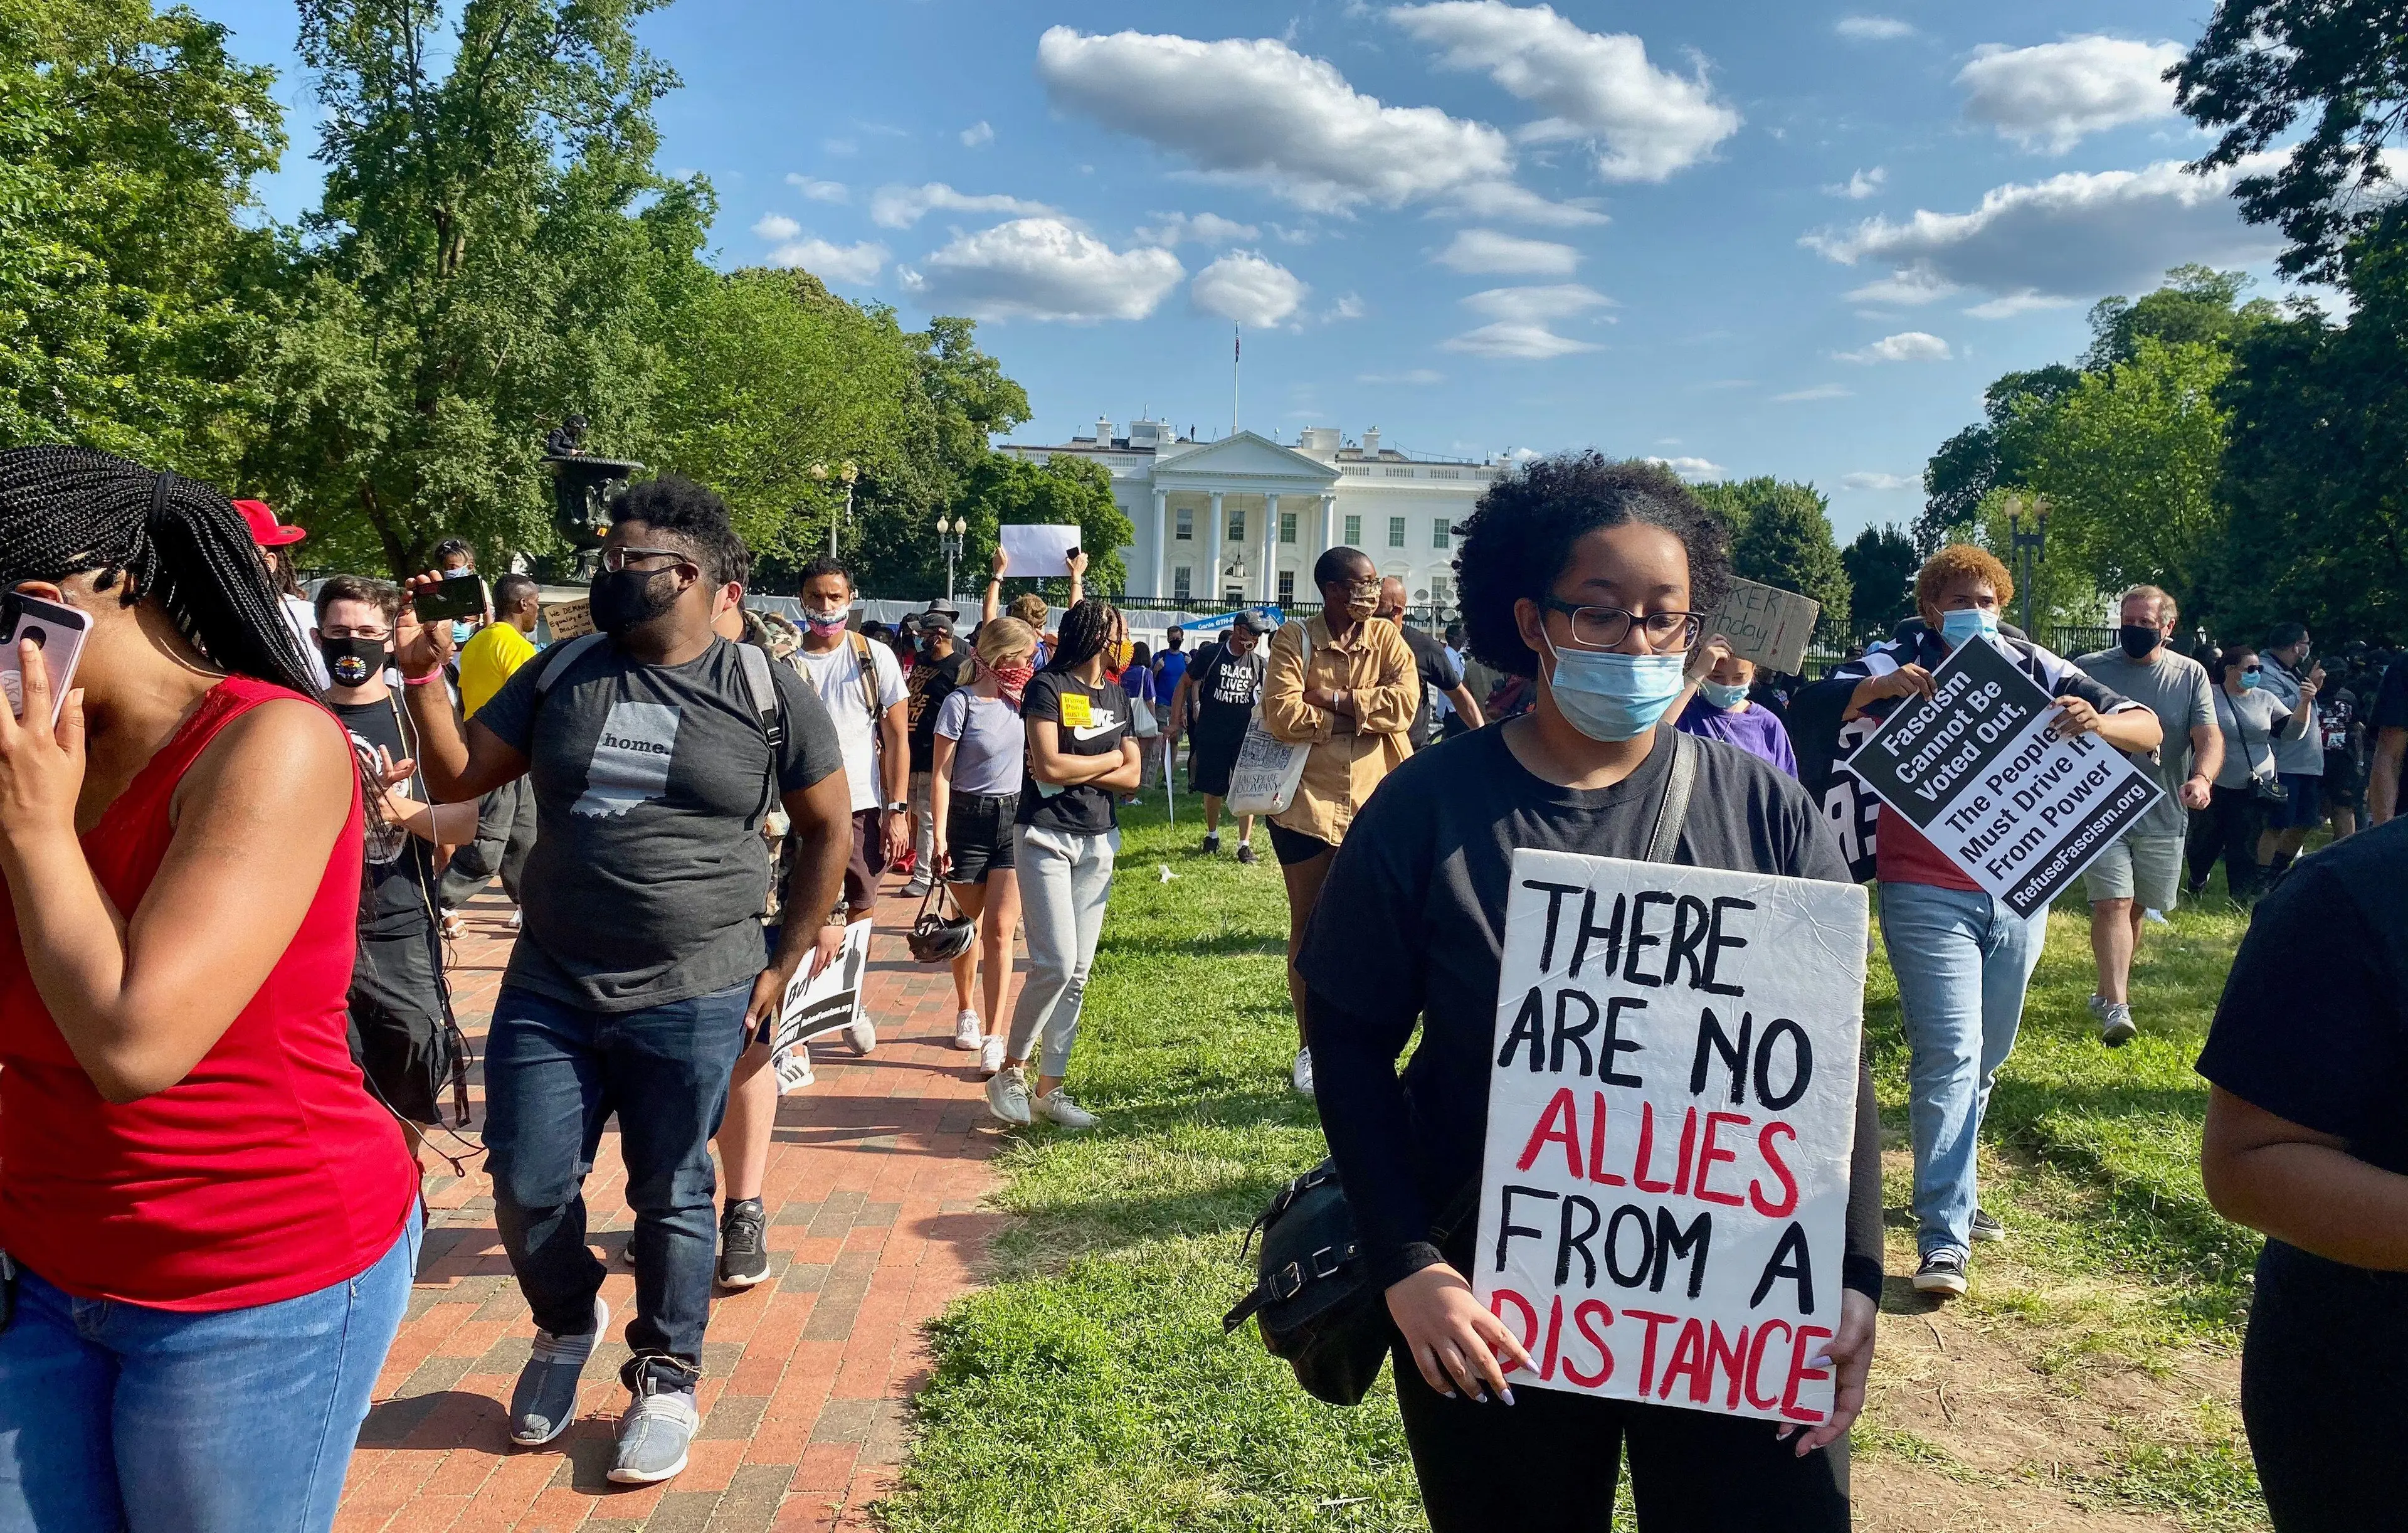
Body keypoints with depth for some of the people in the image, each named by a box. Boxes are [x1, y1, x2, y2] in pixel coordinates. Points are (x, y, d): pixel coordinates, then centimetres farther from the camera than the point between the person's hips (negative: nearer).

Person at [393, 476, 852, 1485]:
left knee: (672, 1199, 9)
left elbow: (828, 831, 3)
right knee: (528, 1188, 8)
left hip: (694, 1003, -3)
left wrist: (783, 966, 1)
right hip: (548, 988, 3)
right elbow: (457, 777, 9)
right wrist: (424, 675, -6)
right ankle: (568, 1324, 39)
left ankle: (667, 1380, 30)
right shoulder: (563, 674, 5)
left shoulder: (770, 693, -4)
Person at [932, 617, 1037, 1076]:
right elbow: (942, 774, -9)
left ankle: (994, 1038, -2)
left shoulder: (1020, 699, 3)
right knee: (968, 926, 13)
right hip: (969, 818, -3)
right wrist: (940, 837, -12)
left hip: (1014, 818, 3)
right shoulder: (960, 703, -11)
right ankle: (965, 1013, 35)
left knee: (1000, 932, -2)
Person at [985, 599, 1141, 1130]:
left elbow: (1131, 778, 6)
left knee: (1078, 971, 5)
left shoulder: (1116, 695, 12)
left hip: (1098, 842, 6)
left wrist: (1075, 770, -9)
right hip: (1046, 837, -6)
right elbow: (1048, 766, -18)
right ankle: (1010, 1072, 5)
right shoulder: (1048, 687, -7)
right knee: (1056, 963, -14)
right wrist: (1110, 758, -4)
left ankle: (1050, 1087, 13)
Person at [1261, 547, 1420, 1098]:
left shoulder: (1386, 637, 3)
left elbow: (1406, 702, -13)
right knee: (1307, 927, 10)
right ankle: (1310, 1047, 24)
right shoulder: (1293, 641, -6)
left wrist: (1334, 699, -15)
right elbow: (1283, 714, -19)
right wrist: (1362, 715, -11)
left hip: (1372, 806, 2)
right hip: (1307, 805, -2)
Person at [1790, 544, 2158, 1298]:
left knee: (1986, 1057, 16)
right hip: (1928, 892, -4)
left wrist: (2098, 723, -23)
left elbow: (2147, 727, 0)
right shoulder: (1900, 667, -4)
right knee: (1949, 1051, -12)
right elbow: (1807, 711, -17)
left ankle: (1950, 1192, 35)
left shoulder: (2033, 669, 4)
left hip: (2018, 893, 5)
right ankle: (1943, 1238, -10)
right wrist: (1875, 688, -35)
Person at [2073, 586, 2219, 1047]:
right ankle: (2116, 1008, -16)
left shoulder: (2191, 675, 3)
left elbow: (2210, 736, -6)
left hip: (2162, 815, 3)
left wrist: (2202, 777, -26)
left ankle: (2110, 989, 30)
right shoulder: (2088, 670, -1)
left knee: (2136, 908, 13)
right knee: (2112, 904, -13)